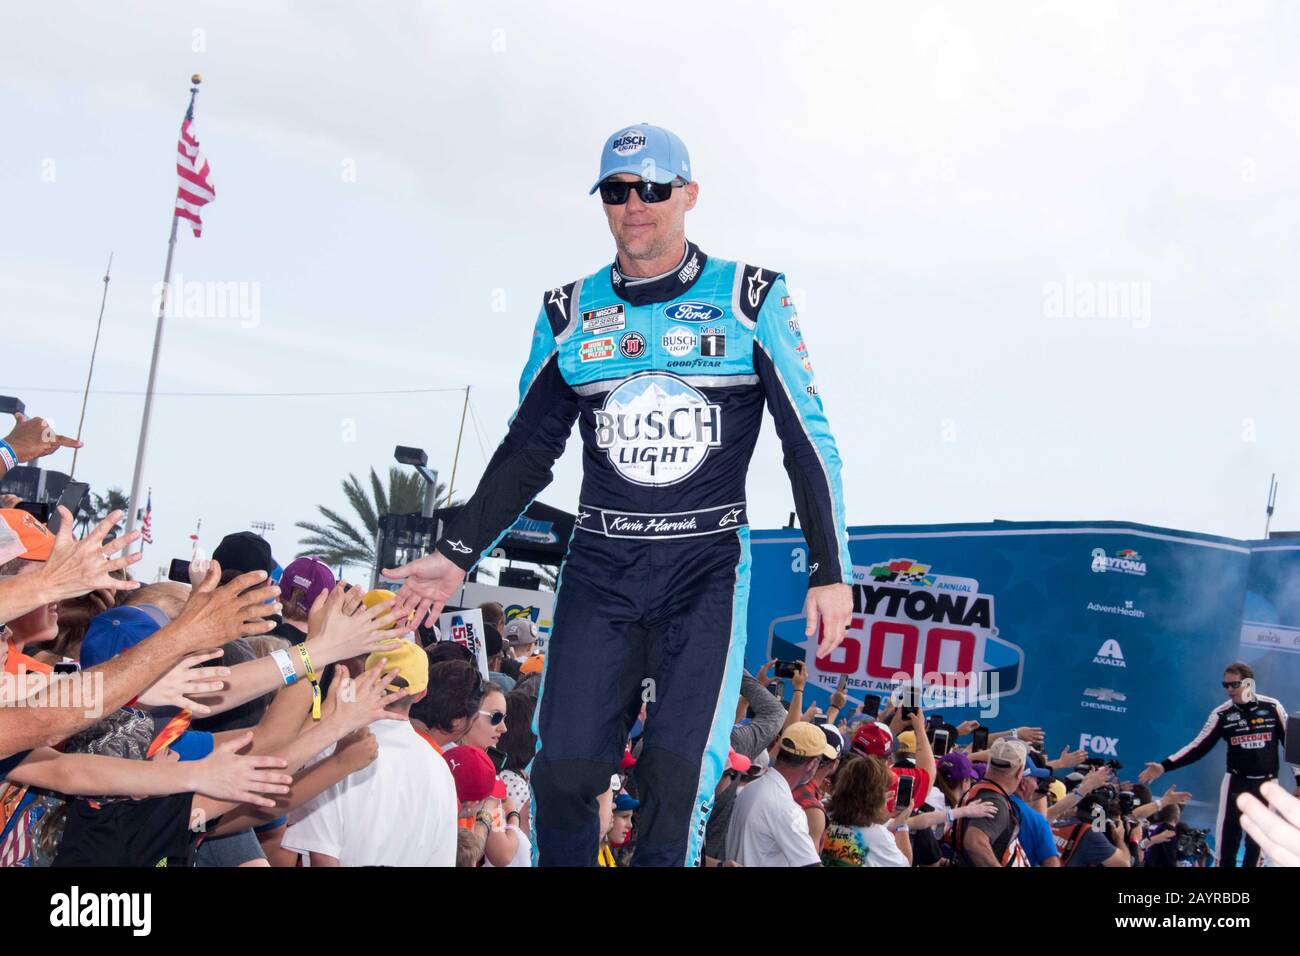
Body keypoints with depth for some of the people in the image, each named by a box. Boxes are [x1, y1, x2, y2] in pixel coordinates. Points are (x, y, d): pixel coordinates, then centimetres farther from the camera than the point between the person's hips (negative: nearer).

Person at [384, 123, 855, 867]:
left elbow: (809, 443, 1)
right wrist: (456, 556, 9)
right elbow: (529, 451, 15)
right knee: (563, 776, -3)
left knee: (677, 777, -11)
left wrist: (831, 572, -3)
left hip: (709, 567, -2)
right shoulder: (569, 313, 9)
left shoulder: (751, 299, 0)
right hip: (600, 568, 3)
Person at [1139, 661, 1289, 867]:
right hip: (1236, 781, 0)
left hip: (1267, 783, 0)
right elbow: (1198, 747, -6)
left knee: (1258, 839, 6)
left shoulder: (1273, 707, -5)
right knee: (1227, 836, -3)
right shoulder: (1222, 713, -5)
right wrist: (1164, 766, -15)